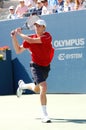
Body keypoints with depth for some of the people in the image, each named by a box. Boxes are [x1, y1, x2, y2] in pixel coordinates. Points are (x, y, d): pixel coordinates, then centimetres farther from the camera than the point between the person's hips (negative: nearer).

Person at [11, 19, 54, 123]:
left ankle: (22, 85, 56)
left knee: (36, 89, 23)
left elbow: (31, 40, -26)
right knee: (43, 88, -21)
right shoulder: (30, 38, -6)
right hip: (36, 66, -3)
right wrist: (14, 38, -6)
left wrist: (20, 34, -15)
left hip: (46, 66, 3)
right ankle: (44, 115, -14)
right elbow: (18, 50, 4)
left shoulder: (47, 36, -14)